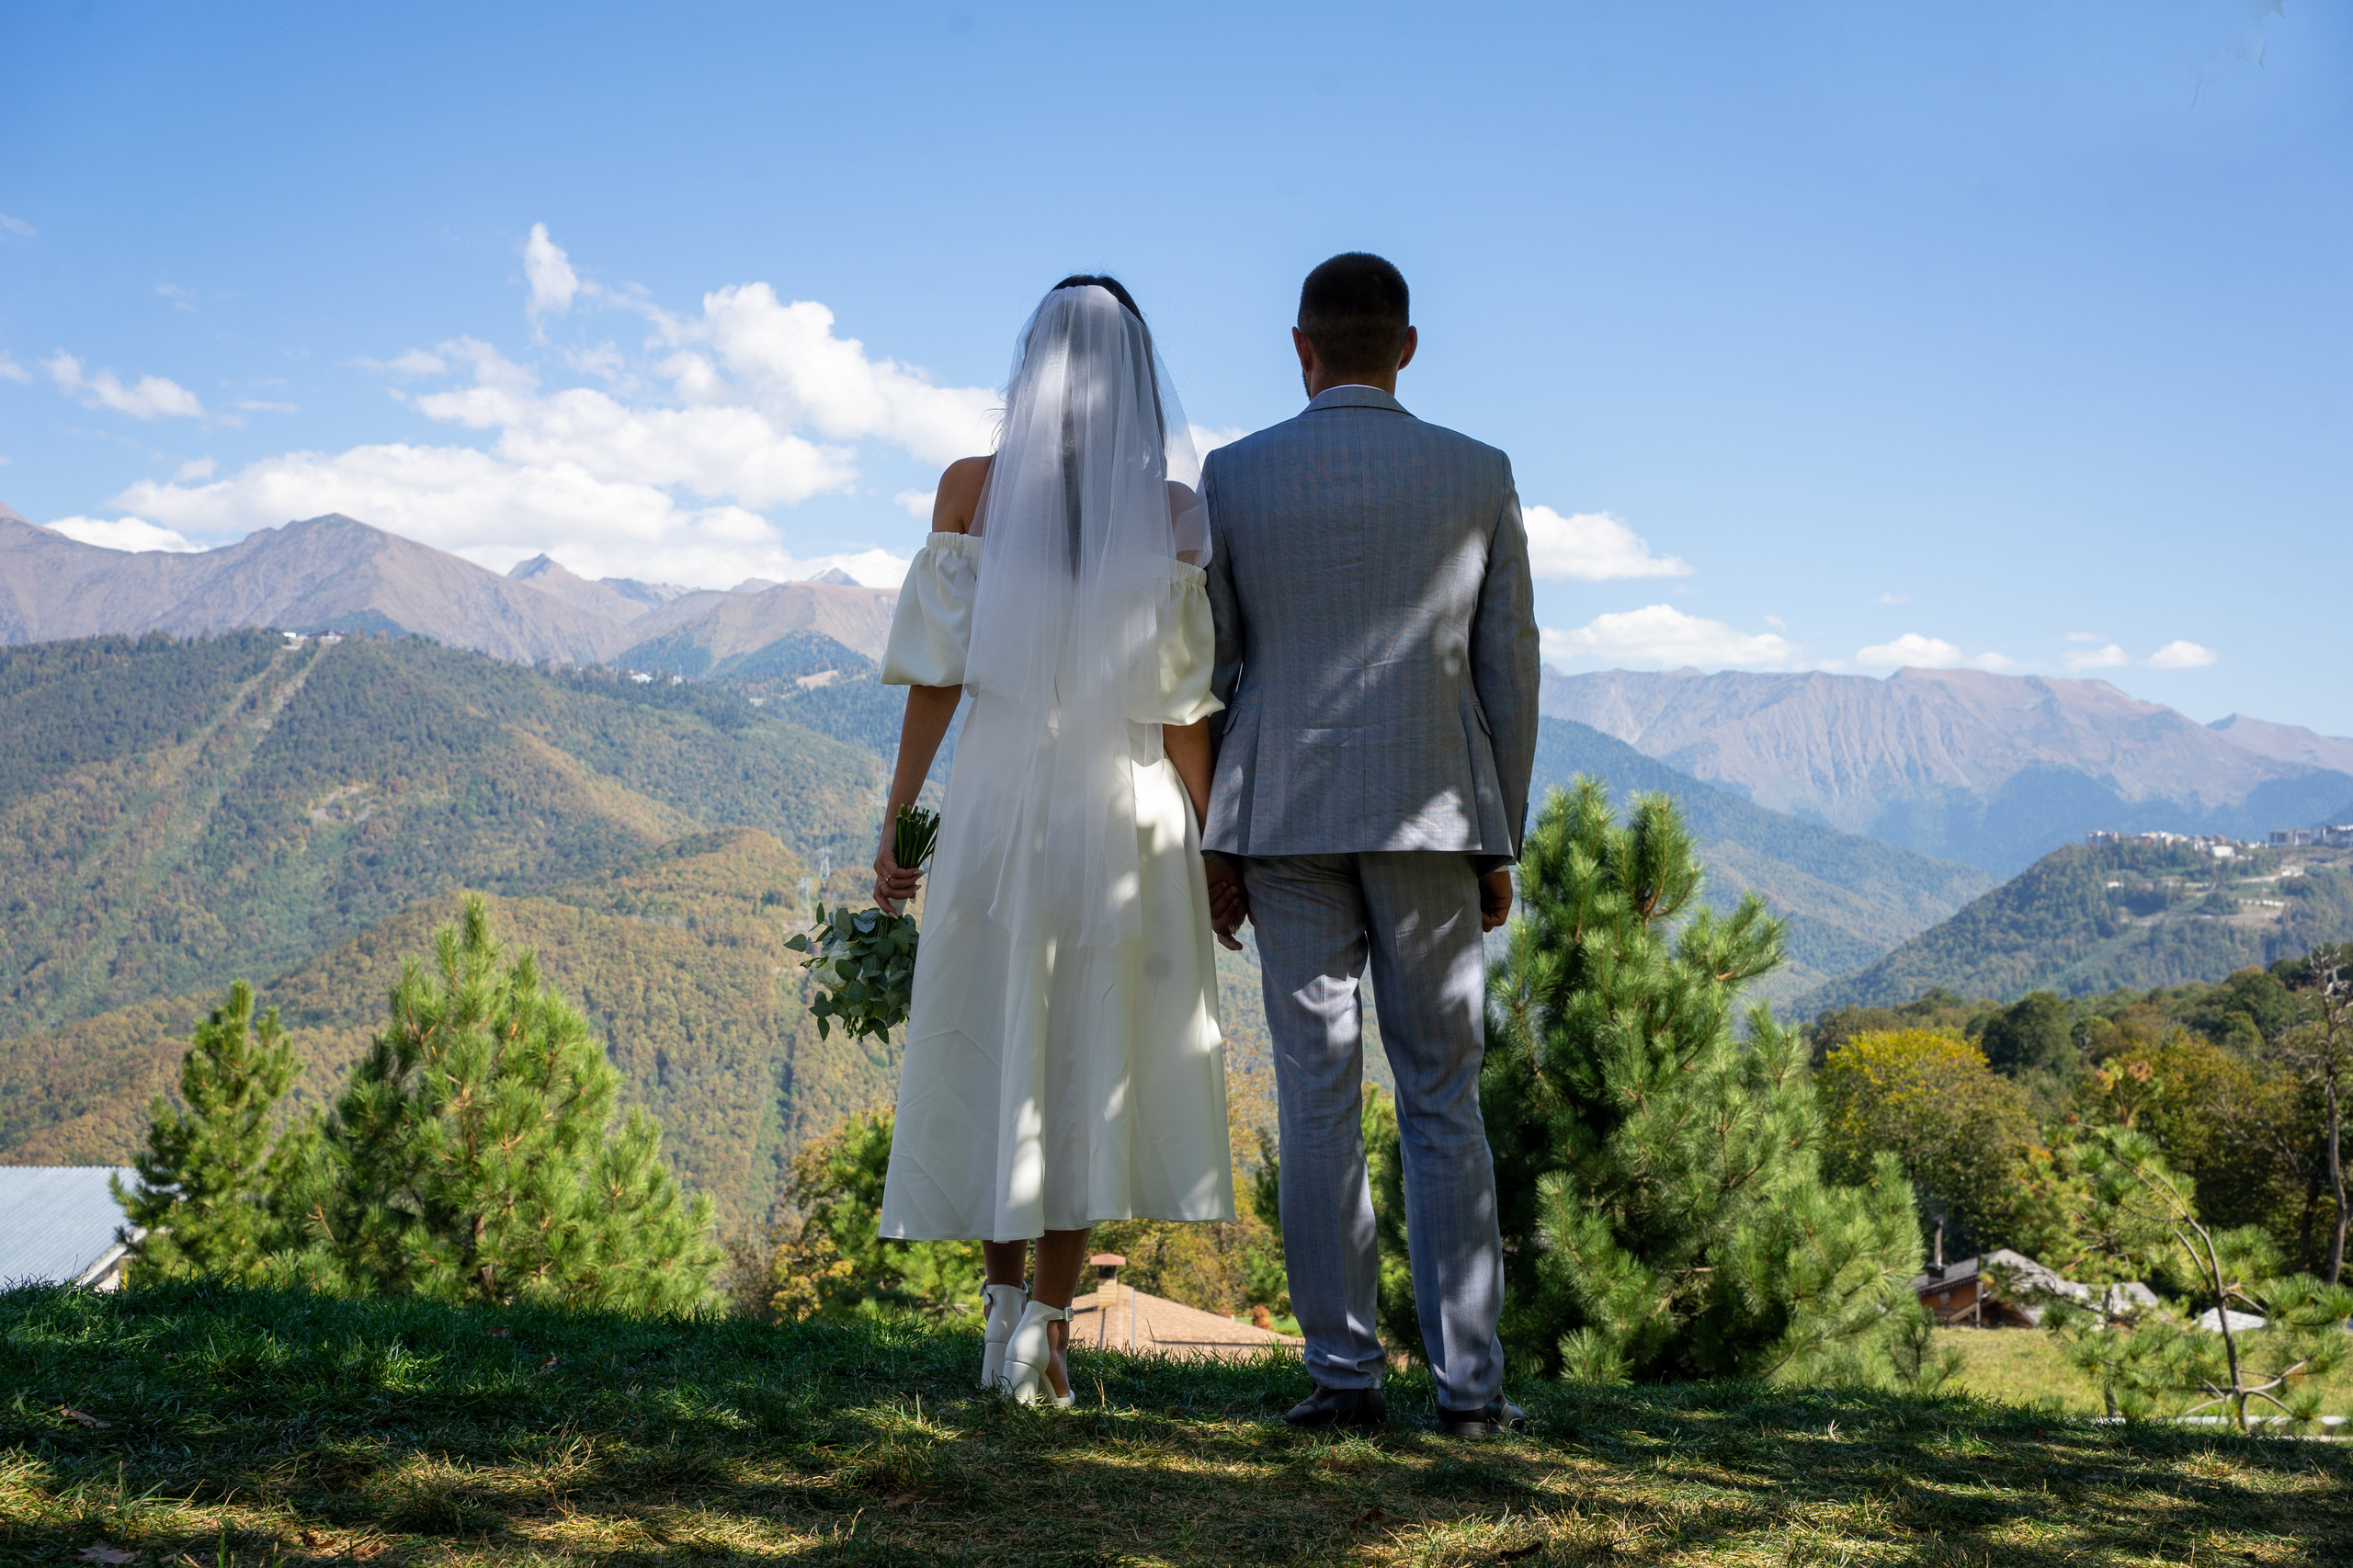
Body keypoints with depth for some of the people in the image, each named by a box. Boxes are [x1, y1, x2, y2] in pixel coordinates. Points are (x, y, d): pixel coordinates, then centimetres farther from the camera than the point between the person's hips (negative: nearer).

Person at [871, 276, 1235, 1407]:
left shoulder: (969, 490, -2)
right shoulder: (1174, 508, -3)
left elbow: (937, 675, -4)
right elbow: (1184, 702, -5)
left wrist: (895, 823, 2)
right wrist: (1213, 850, 3)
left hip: (998, 797, 0)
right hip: (1128, 807, 0)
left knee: (993, 1051, 12)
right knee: (1097, 1062, 8)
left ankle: (1006, 1297, 7)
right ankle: (1049, 1321, 5)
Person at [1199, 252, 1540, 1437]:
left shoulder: (1232, 476, 1)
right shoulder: (1478, 476, 2)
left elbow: (1207, 670, 2)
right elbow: (1509, 672, 3)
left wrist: (1214, 848, 8)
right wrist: (1500, 843, 10)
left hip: (1285, 819, 0)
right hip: (1429, 817, 0)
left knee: (1316, 1098, 3)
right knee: (1442, 1100, 6)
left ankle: (1343, 1373, 5)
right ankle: (1468, 1382, 5)